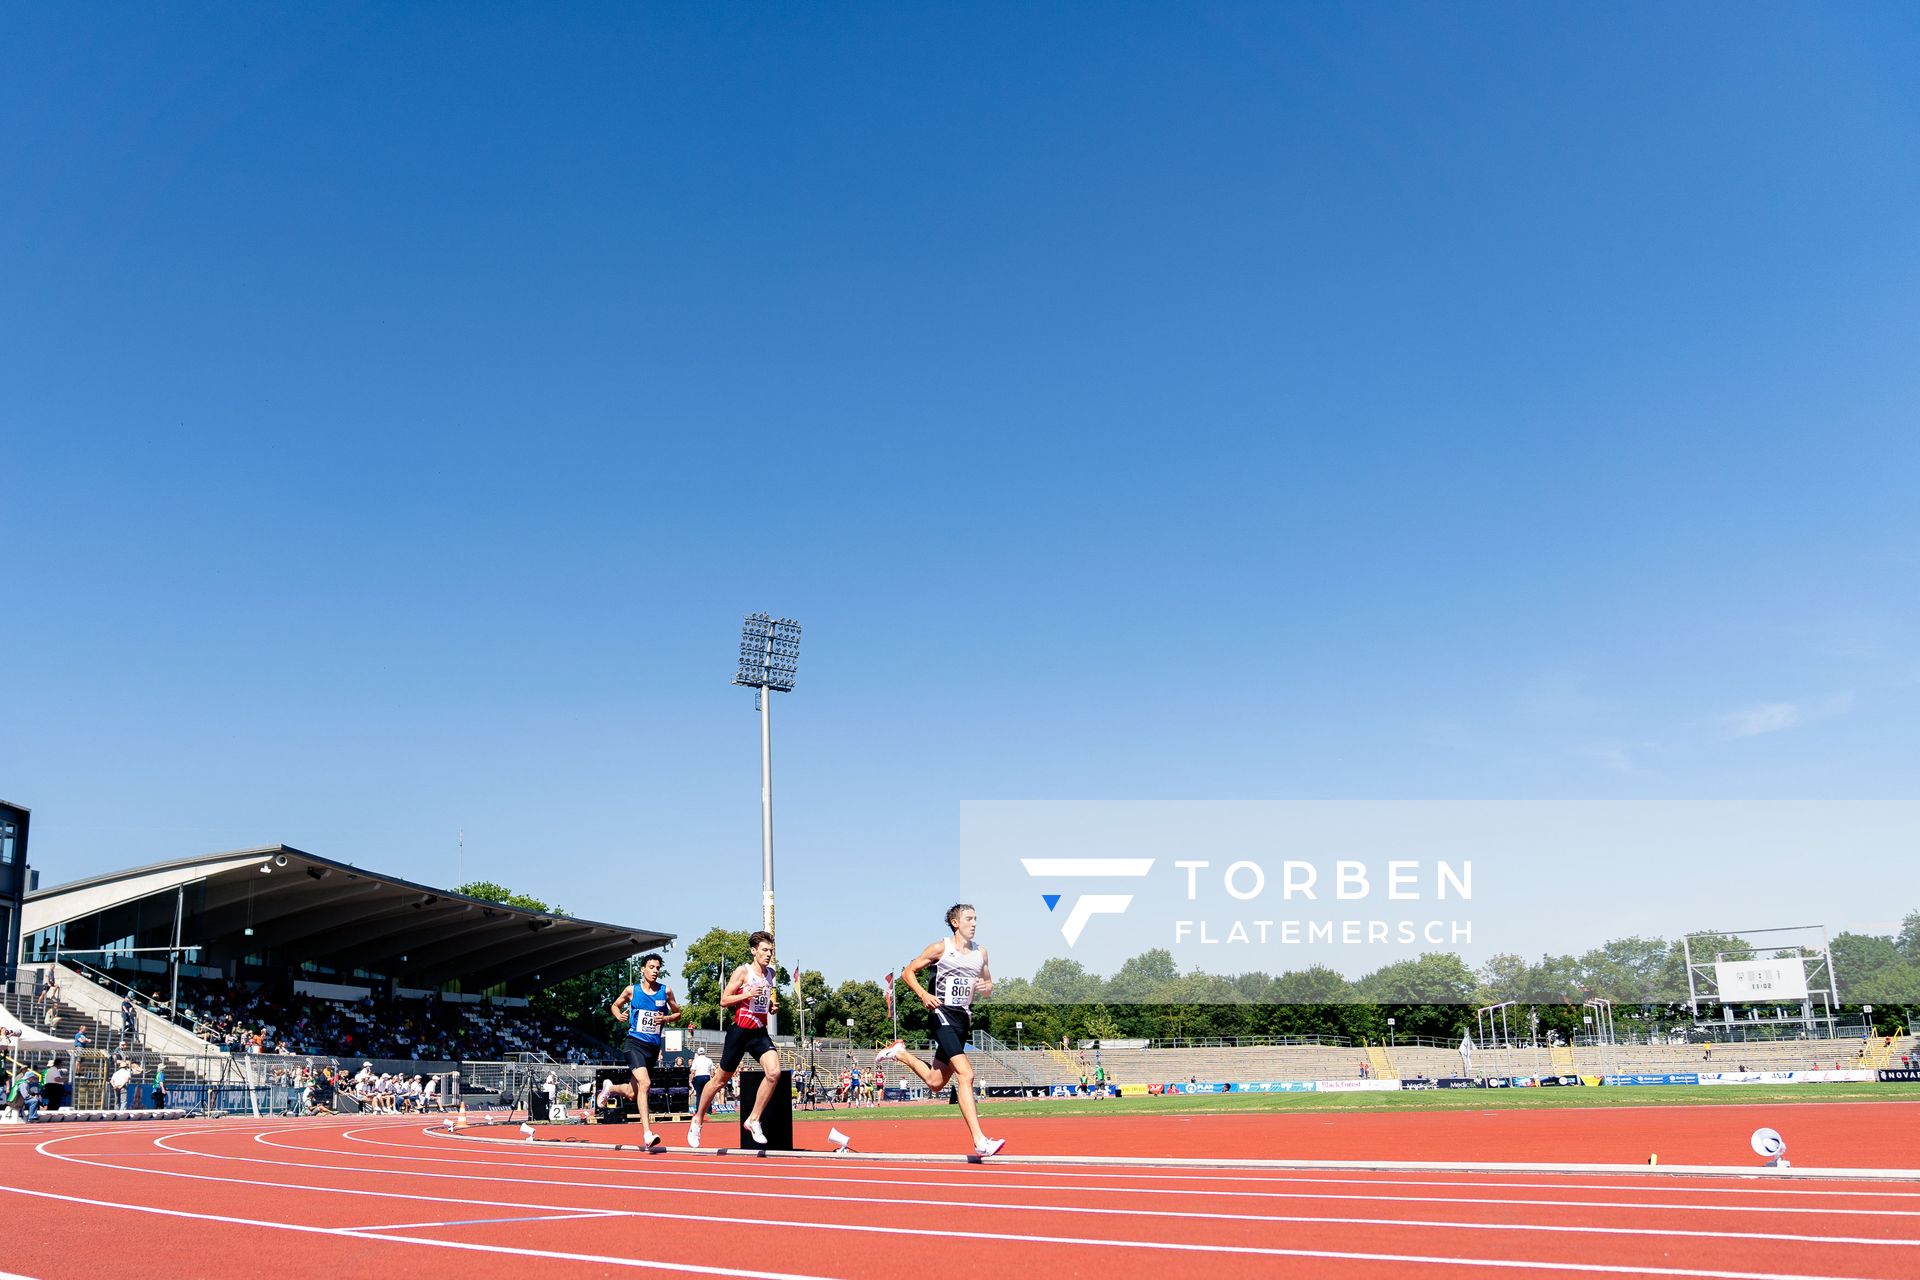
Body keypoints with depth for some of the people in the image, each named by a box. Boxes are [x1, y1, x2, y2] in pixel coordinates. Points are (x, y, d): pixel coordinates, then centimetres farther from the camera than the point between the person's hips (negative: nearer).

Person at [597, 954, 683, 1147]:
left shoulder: (666, 991, 3)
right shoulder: (632, 990, 0)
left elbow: (678, 1013, 13)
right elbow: (615, 1006, 16)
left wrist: (667, 1018, -8)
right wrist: (619, 1015, -6)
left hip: (654, 1046, 4)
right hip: (635, 1043, -3)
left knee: (632, 1094, 12)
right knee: (644, 1083, -25)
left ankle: (610, 1088, 47)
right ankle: (647, 1134, -25)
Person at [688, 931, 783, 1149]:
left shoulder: (770, 972, 10)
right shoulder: (743, 971, -9)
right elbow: (724, 1001, -9)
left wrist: (772, 1007, 7)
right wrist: (746, 994, -23)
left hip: (760, 1033, 5)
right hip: (740, 1031, -5)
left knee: (774, 1072, -19)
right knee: (721, 1080, 7)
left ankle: (753, 1120, -6)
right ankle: (697, 1119, 28)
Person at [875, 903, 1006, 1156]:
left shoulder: (980, 952, 11)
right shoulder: (940, 948, -4)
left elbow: (988, 988, 21)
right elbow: (909, 972, 2)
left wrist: (986, 987, -4)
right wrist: (924, 995, -15)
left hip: (964, 1018, 7)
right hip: (944, 1015, -7)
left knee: (935, 1083, 14)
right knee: (965, 1074, -21)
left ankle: (900, 1053, 37)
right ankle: (979, 1141, -24)